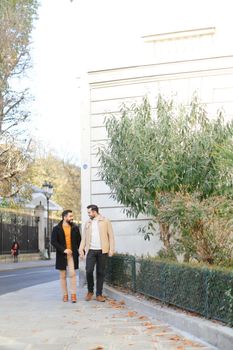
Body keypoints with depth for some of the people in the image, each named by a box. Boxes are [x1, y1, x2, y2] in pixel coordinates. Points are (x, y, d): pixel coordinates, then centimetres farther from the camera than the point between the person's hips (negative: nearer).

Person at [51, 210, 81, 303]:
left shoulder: (75, 228, 6)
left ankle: (73, 294, -3)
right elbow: (53, 242, -8)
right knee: (63, 276, 5)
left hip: (72, 254, 1)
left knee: (72, 274, -7)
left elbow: (79, 240, 12)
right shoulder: (56, 229, -2)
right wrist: (63, 250, -16)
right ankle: (65, 294, 13)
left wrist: (80, 251, 2)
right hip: (61, 255, -1)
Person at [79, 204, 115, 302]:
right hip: (91, 250, 2)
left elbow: (111, 235, 1)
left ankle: (99, 294, 10)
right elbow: (84, 237, 12)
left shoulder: (105, 221, 3)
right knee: (89, 271, -9)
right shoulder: (88, 223, 13)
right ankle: (90, 291, 11)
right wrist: (81, 249, 1)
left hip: (102, 251, -2)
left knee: (100, 272, 2)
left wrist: (111, 249, -7)